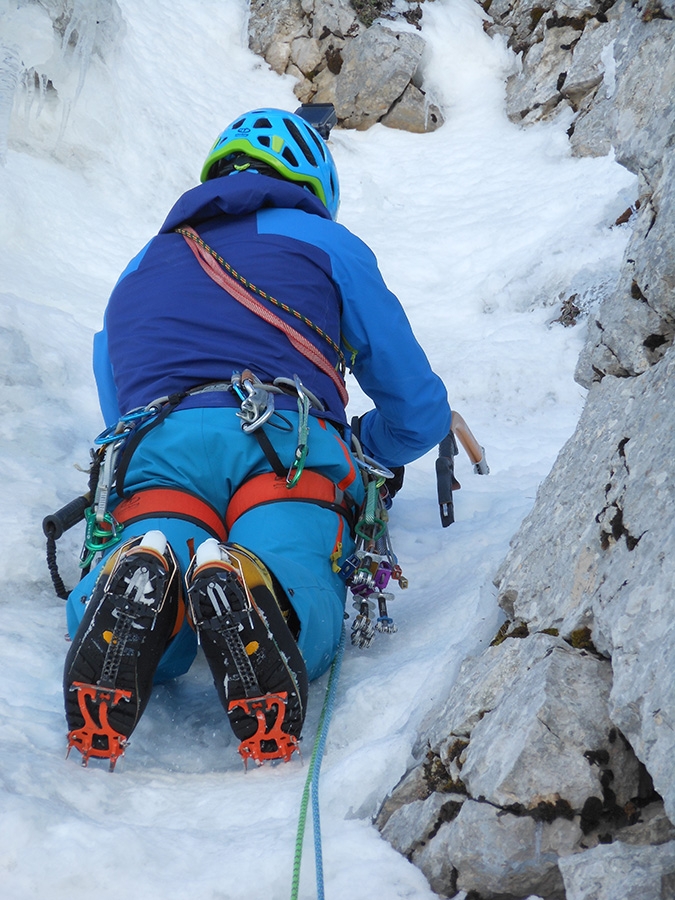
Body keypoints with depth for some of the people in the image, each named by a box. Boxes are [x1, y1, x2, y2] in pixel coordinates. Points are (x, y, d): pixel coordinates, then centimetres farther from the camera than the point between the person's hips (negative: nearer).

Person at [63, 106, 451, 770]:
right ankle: (244, 589, -49)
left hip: (152, 449, 3)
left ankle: (138, 586, -41)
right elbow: (420, 414, 27)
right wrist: (360, 444, 50)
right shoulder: (327, 244, 27)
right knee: (302, 634, -16)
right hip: (284, 443, -2)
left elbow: (119, 411, 45)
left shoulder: (137, 270, 37)